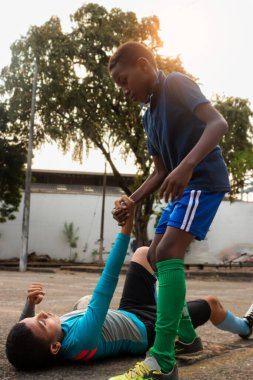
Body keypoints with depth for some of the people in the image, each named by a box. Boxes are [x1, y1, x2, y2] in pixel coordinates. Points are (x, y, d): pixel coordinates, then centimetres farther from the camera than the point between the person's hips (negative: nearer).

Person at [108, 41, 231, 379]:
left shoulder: (176, 84, -9)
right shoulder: (149, 116, 16)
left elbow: (218, 123, -24)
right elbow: (160, 172, 17)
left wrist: (186, 166, -37)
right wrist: (130, 202, 4)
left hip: (205, 180, -10)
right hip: (181, 186, 10)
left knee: (168, 252, -24)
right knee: (156, 256, 12)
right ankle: (185, 334, 22)